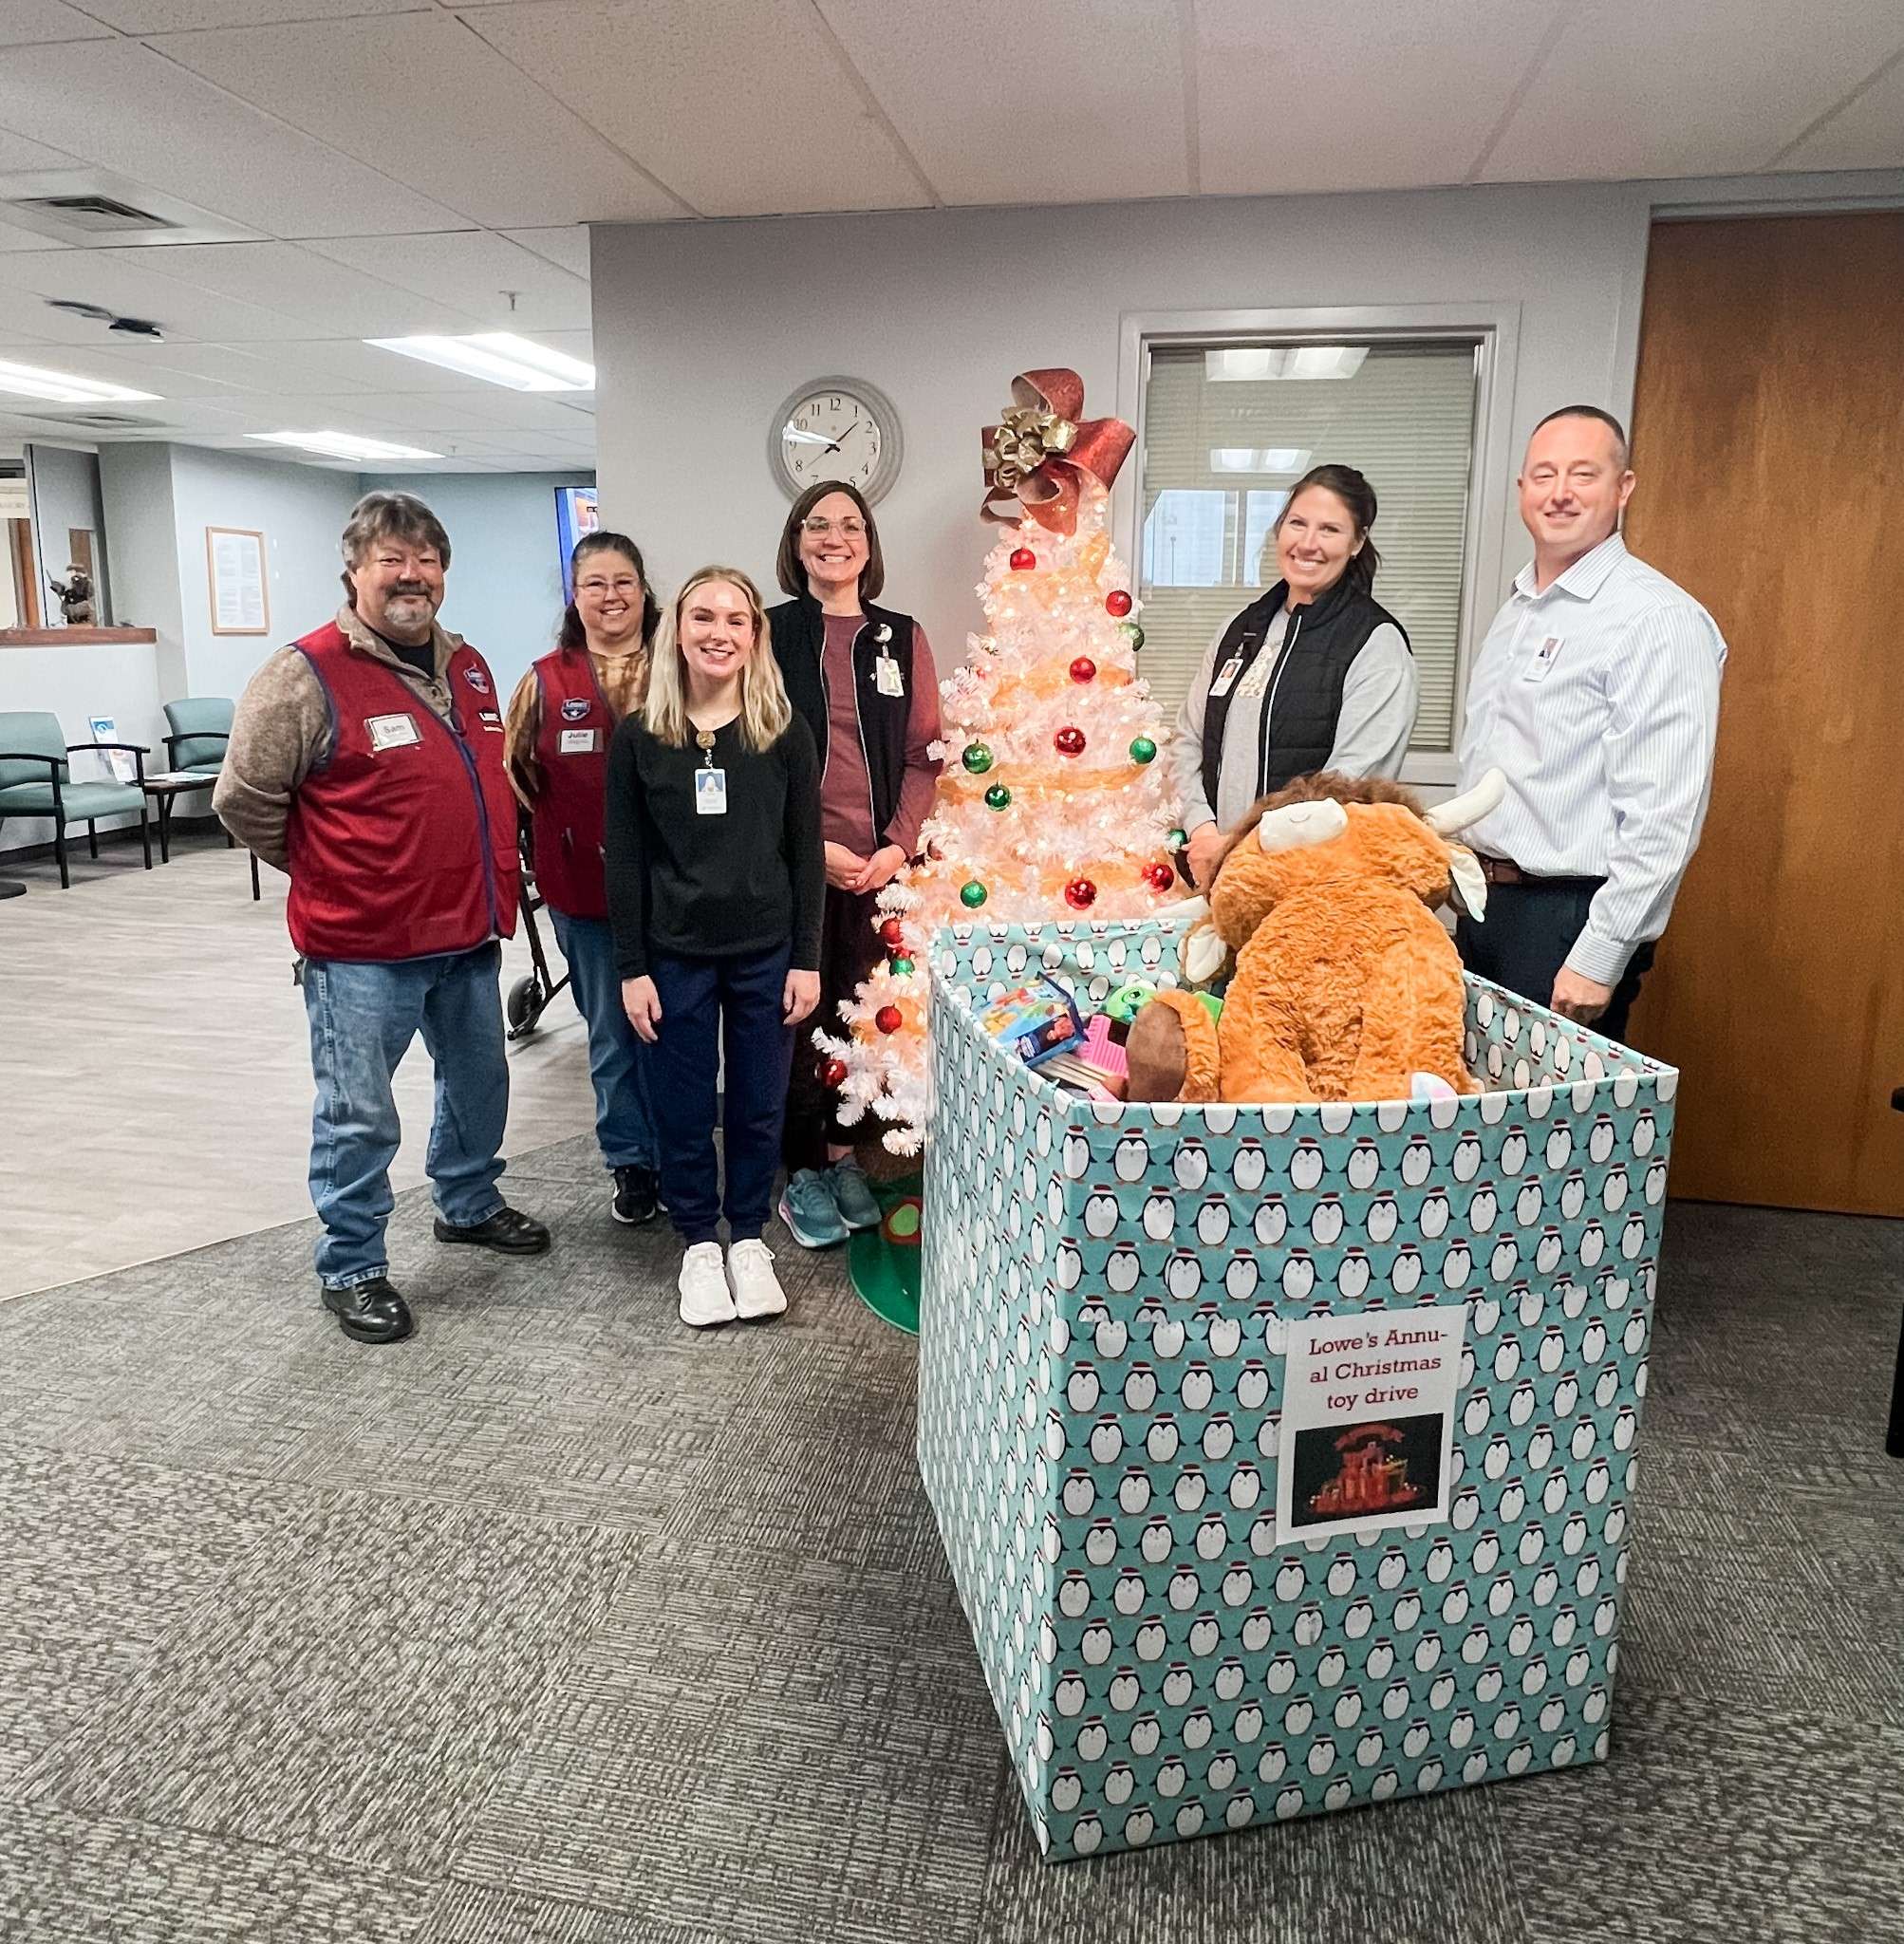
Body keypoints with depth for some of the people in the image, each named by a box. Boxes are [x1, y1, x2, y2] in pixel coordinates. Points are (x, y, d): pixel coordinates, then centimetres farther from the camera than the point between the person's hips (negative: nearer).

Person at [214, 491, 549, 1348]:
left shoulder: (467, 666, 10)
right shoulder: (306, 675, -13)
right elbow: (245, 799, -10)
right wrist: (325, 873, 0)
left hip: (469, 933, 7)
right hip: (363, 947, -7)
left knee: (479, 1081, 22)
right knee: (359, 1115, 4)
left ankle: (469, 1204, 44)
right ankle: (351, 1269, 21)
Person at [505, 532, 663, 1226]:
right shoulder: (546, 682, 1)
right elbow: (514, 770, 10)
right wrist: (559, 828, -1)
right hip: (585, 887, 1)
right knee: (612, 1033, 10)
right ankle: (630, 1162, 26)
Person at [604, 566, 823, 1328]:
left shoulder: (784, 731, -2)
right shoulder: (639, 735, -3)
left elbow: (806, 853, 0)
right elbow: (624, 861, -1)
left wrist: (807, 959, -3)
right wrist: (631, 968, -5)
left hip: (766, 953, 0)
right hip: (674, 955, 0)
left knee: (759, 1105, 11)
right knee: (684, 1109, 10)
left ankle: (748, 1236, 31)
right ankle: (698, 1242, 29)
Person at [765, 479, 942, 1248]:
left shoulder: (901, 636, 9)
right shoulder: (770, 633, 1)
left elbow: (923, 752, 7)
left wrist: (898, 844, -6)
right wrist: (816, 845, -11)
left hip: (879, 860, 2)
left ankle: (843, 1153, 24)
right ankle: (803, 1173, 15)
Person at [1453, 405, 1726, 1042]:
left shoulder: (1660, 619, -13)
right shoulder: (1515, 612, 14)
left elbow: (1664, 818, -19)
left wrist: (1599, 958, -21)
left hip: (1568, 917, -8)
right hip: (1483, 903, 8)